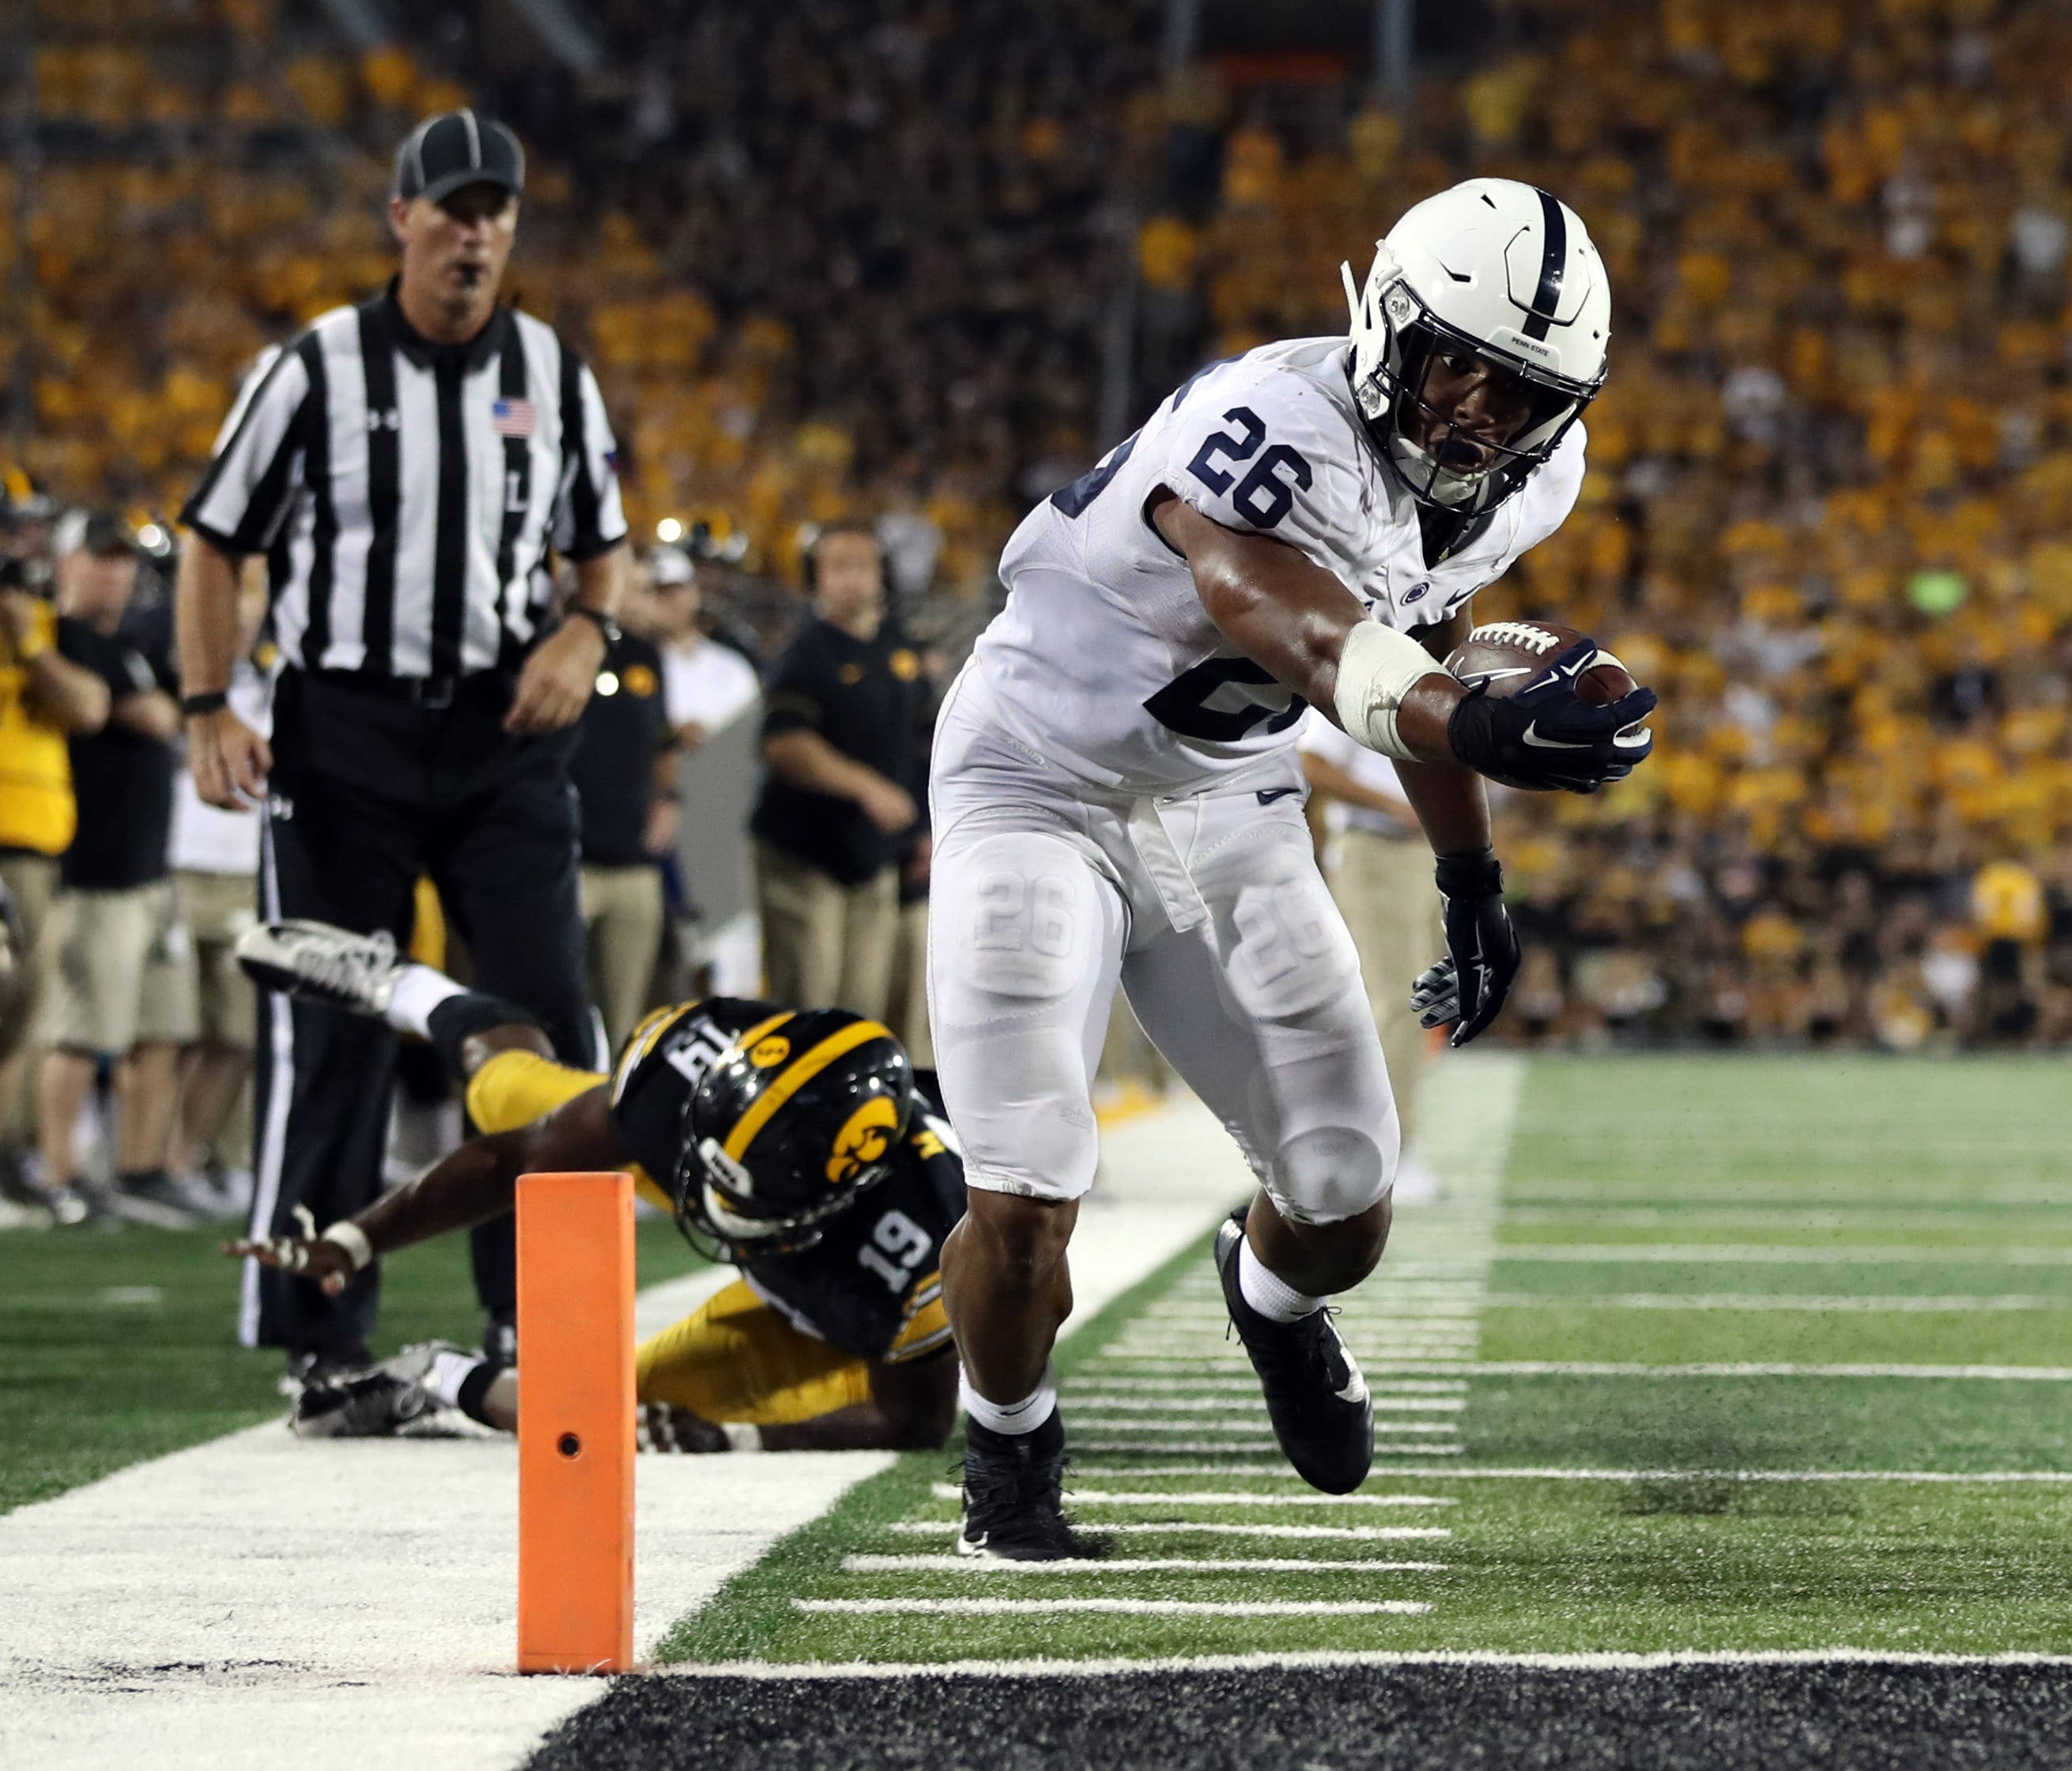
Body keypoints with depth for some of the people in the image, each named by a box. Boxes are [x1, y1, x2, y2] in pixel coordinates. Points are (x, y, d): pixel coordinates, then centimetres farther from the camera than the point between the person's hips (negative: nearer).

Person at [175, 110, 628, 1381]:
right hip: (345, 724, -3)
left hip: (504, 727, 3)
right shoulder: (316, 370, -3)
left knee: (549, 1015, -1)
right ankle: (322, 1336, 5)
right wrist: (211, 712, -10)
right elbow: (219, 541, 0)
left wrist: (585, 633, -5)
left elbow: (604, 543, 17)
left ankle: (538, 1312, 9)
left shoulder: (553, 374, 7)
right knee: (335, 1032, -1)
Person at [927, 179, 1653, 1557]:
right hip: (1046, 778, -6)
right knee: (1024, 1205, -16)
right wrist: (1483, 732, -68)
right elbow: (1334, 665, -48)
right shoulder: (1273, 435, -34)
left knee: (1347, 1203, 6)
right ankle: (1011, 1453, 16)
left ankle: (1275, 1297, 45)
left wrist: (1475, 885, 16)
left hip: (1229, 801, 6)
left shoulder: (1526, 481, -8)